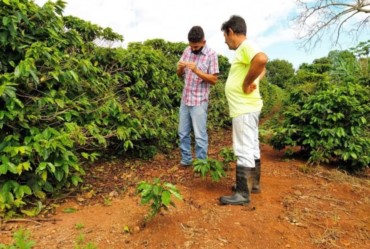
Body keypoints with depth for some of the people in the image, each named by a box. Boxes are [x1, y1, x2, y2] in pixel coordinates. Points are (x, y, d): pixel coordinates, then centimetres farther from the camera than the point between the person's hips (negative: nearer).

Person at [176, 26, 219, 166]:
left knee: (200, 135, 2)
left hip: (199, 101, -5)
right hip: (185, 99, 6)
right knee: (183, 133, 13)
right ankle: (186, 159, 28)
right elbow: (179, 75, 11)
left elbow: (214, 80, -12)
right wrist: (180, 68, -12)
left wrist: (196, 70, -22)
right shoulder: (187, 51, 7)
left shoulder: (211, 55, -8)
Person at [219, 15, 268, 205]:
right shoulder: (244, 49, 16)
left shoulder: (245, 46, -14)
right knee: (251, 147, 16)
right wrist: (254, 80, 9)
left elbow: (261, 60, -35)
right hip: (246, 107, 11)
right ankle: (253, 184, 29)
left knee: (244, 150, -5)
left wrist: (246, 84, -24)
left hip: (244, 109, -11)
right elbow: (260, 69, 29)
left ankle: (243, 194, 4)